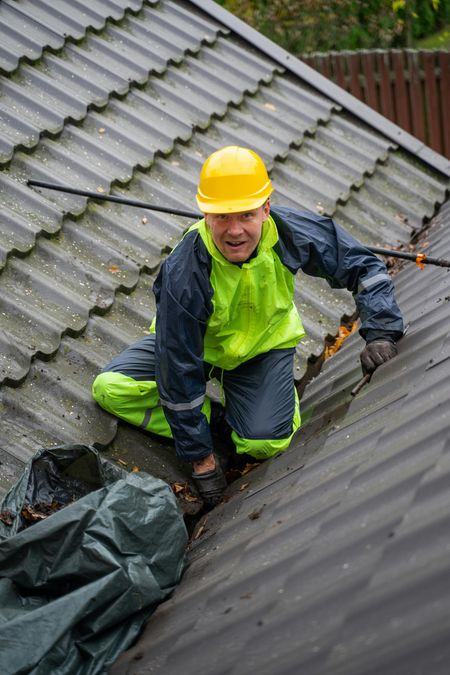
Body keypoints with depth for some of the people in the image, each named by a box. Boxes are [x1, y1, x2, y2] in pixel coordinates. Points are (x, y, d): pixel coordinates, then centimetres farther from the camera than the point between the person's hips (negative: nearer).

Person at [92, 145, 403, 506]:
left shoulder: (290, 231, -29)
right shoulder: (184, 276, -37)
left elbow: (364, 266, -12)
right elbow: (179, 367, -28)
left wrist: (381, 333, -24)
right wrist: (201, 456, -22)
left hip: (266, 342, 1)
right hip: (196, 345, -1)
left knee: (265, 443, -22)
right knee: (110, 387, -19)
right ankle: (206, 417, -1)